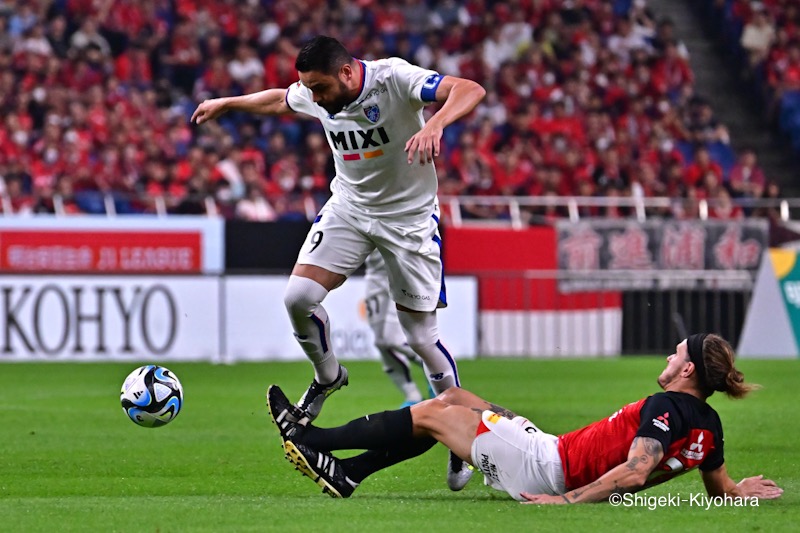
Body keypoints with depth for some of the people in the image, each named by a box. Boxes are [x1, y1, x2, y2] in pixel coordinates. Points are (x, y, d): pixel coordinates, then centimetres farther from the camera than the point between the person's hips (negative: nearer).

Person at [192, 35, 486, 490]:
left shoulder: (394, 79, -27)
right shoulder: (314, 95, -9)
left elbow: (471, 91, -39)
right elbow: (280, 100, 17)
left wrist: (435, 124, -57)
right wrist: (226, 104, 27)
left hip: (409, 215, -5)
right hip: (349, 208, 5)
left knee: (422, 336, -3)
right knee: (298, 297, -14)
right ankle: (328, 377, 16)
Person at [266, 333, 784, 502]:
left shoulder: (664, 408, -22)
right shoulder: (709, 425, 2)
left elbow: (634, 470, -34)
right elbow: (721, 489, 8)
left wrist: (570, 499, -32)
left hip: (548, 469, -9)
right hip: (559, 469, 9)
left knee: (431, 415, 1)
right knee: (453, 399, 18)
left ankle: (314, 439, 13)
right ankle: (346, 474, 21)